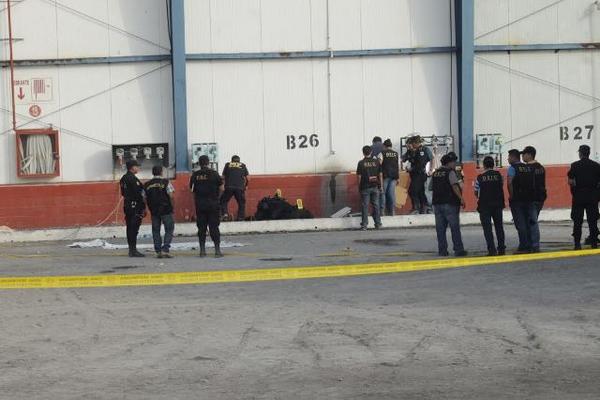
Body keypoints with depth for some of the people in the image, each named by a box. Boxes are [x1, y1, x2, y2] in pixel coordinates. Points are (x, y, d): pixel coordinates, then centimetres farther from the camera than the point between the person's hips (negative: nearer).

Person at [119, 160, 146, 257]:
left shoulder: (123, 178, 14)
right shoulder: (132, 179, -15)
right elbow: (138, 194, -18)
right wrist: (143, 207, -13)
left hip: (127, 206, 9)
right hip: (135, 205, -9)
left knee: (130, 228, 12)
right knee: (134, 228, -8)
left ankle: (131, 249, 16)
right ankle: (133, 250, -9)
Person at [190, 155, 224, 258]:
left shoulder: (195, 175, 1)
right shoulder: (214, 173, -7)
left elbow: (192, 189, 5)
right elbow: (221, 188, -4)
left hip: (200, 204, 2)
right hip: (213, 203, -2)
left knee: (201, 228, 7)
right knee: (214, 227, 1)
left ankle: (202, 250, 7)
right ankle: (217, 250, -2)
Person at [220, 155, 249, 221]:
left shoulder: (227, 165, 15)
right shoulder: (243, 166, 14)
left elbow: (223, 176, 14)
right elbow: (247, 177, 11)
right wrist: (246, 186, 25)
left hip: (229, 187, 0)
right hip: (240, 188, 0)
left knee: (223, 201, 12)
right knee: (241, 203, 12)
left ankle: (224, 213, -8)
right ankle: (241, 217, 7)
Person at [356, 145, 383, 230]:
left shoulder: (361, 163, -6)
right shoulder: (376, 162, 1)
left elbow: (359, 176, -5)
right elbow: (380, 175, 4)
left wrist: (359, 187, 5)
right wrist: (380, 186, 11)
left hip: (365, 187, -2)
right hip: (375, 187, 2)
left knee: (365, 206, 1)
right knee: (376, 205, 10)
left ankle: (364, 225, -1)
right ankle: (378, 224, 12)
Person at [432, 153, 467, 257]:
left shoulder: (435, 173, 15)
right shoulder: (450, 172, -7)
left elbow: (431, 187, 20)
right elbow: (455, 186, -19)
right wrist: (461, 198, -22)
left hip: (437, 203, 6)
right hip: (449, 203, -6)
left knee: (440, 228, 7)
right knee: (455, 227, -2)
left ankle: (442, 250, 6)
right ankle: (458, 250, -3)